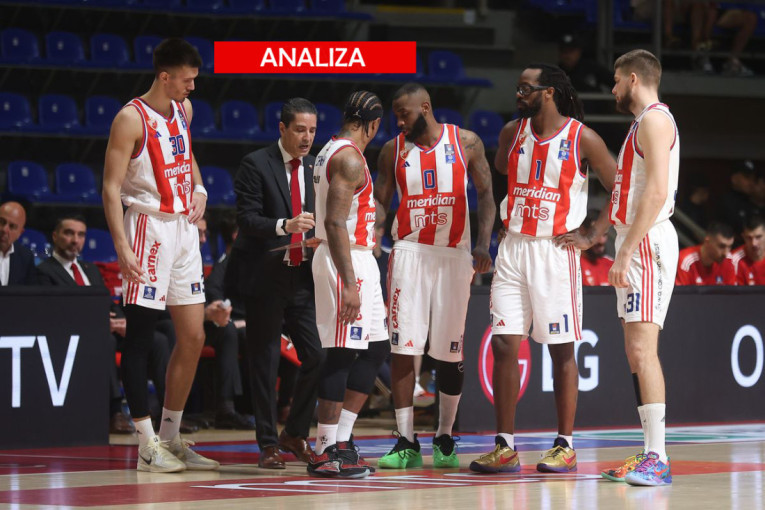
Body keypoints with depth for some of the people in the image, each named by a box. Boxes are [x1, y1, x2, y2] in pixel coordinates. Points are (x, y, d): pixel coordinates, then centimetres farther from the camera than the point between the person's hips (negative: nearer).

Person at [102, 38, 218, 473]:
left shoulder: (183, 110, 10)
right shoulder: (132, 119, -13)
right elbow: (112, 188, -15)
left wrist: (199, 188, 9)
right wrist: (122, 247, -23)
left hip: (184, 227, 8)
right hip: (149, 227, -8)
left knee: (193, 337, 8)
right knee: (140, 339, -5)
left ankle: (172, 438, 18)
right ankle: (148, 446, -3)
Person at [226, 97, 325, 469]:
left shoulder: (316, 168, 11)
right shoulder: (256, 165, -5)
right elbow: (247, 218, -12)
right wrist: (284, 225, -28)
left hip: (304, 278, 4)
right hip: (266, 278, -4)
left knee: (317, 356, -3)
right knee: (264, 363, 1)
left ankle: (295, 434, 14)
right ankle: (268, 444, 9)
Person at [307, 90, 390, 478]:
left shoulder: (330, 152, 16)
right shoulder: (349, 158, -15)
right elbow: (335, 222, -23)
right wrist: (349, 284, -26)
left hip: (357, 260, 10)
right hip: (346, 262, -10)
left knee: (375, 349, 13)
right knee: (342, 355, -7)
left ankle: (340, 441, 14)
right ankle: (325, 452, -4)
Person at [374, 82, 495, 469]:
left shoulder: (465, 143, 2)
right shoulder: (393, 150, 6)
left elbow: (485, 195, 4)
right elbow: (380, 203, 8)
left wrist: (483, 245, -7)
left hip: (454, 255, -1)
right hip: (409, 252, 1)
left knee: (449, 352, 3)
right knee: (403, 349, -7)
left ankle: (445, 439, 15)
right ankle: (406, 443, -4)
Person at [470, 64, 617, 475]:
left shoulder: (582, 139, -7)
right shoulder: (512, 133, 7)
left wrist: (593, 236, -8)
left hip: (555, 251, -4)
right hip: (513, 248, 4)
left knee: (561, 349, 2)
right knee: (504, 345, -2)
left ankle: (565, 445, 9)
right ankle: (505, 448, 2)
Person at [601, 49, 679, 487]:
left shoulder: (654, 119, -11)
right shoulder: (645, 122, 22)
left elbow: (656, 192, -20)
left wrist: (626, 251, -23)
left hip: (647, 242, -11)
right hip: (636, 243, 11)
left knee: (642, 348, -16)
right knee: (637, 352, 9)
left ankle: (658, 460, -20)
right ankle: (651, 455, 11)